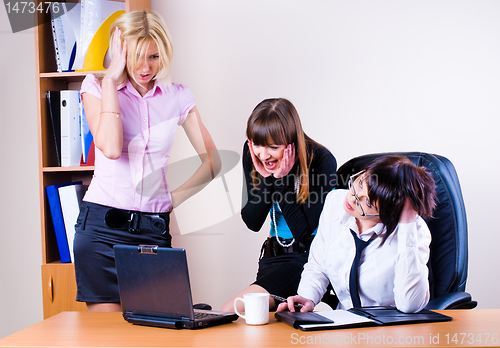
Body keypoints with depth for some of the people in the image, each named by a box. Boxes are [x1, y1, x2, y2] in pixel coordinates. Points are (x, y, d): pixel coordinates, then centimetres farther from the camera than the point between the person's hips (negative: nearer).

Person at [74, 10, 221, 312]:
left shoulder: (178, 96, 8)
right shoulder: (97, 87, 2)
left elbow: (212, 161, 10)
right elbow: (111, 148, -16)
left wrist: (174, 199, 0)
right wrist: (112, 77, -11)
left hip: (154, 230, 2)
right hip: (102, 226, -2)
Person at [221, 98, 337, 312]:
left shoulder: (322, 160, -17)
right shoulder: (252, 153, -3)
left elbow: (302, 230, -18)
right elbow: (252, 222, -1)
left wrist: (282, 179, -22)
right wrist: (267, 178, -16)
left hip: (311, 255, -6)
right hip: (275, 254, 6)